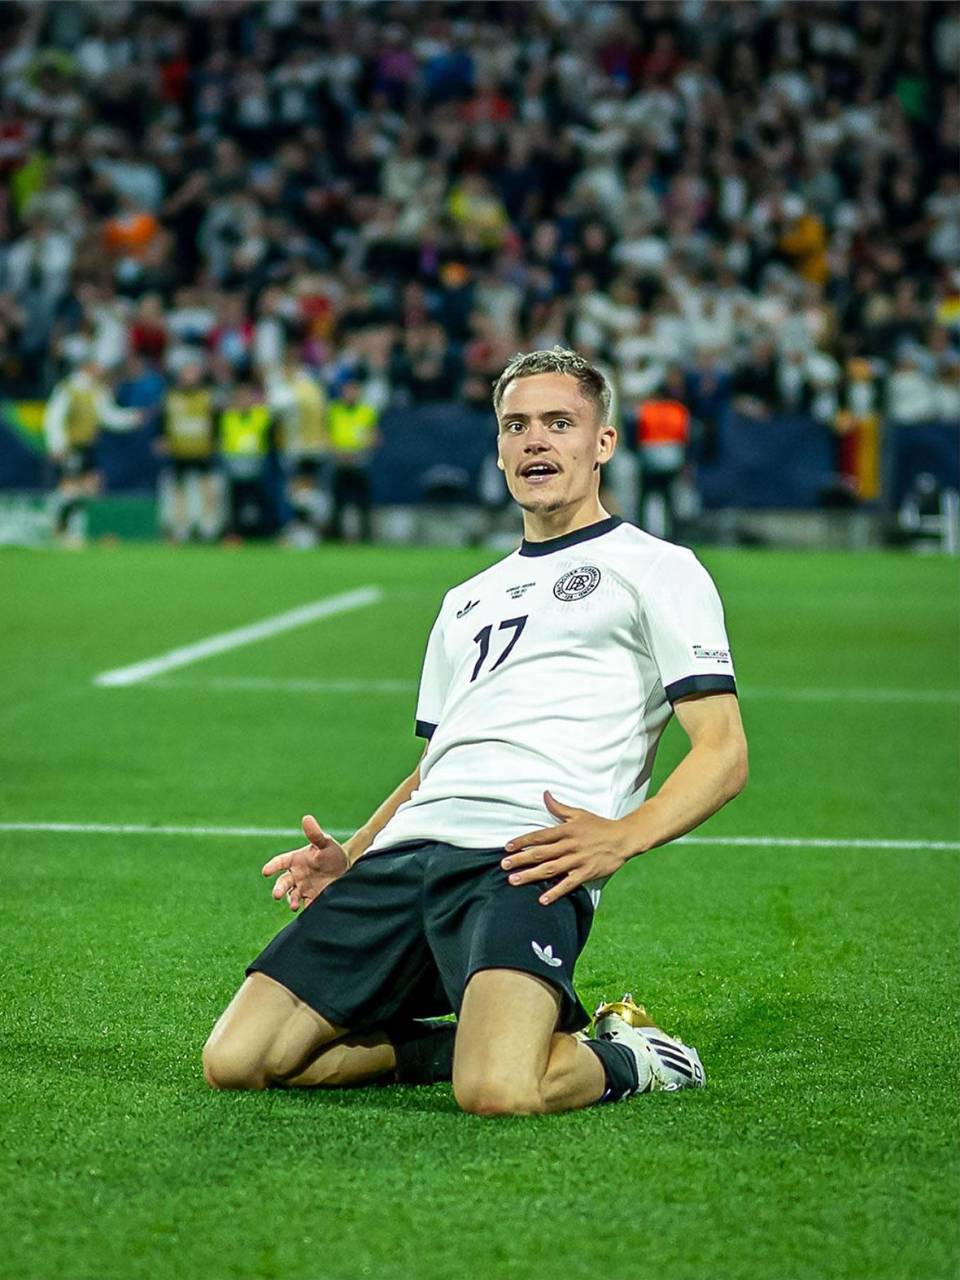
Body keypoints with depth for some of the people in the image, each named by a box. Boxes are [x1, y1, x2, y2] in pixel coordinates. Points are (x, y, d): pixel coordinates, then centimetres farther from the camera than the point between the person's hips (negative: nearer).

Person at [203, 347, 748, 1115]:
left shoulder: (653, 569, 11)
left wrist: (623, 836, -18)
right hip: (406, 851, 7)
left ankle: (628, 1058, 1)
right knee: (234, 1062, -10)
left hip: (525, 860, -7)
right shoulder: (468, 601, 32)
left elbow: (723, 753, 1)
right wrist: (349, 860, 16)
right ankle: (467, 1040, 10)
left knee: (499, 1092, -33)